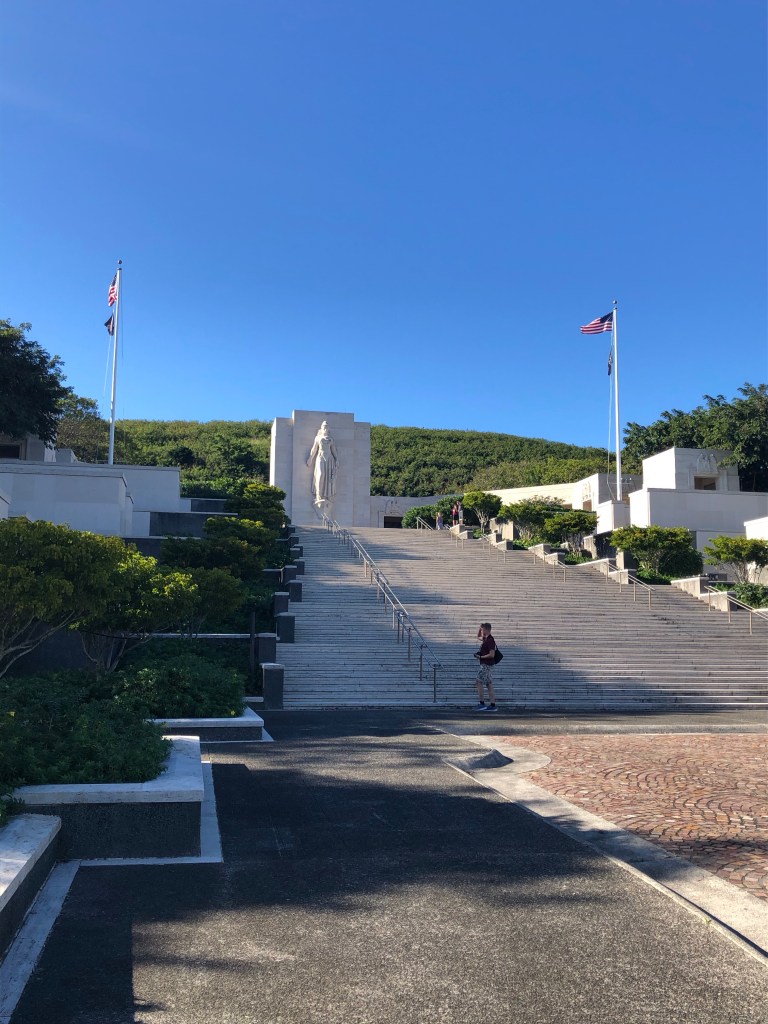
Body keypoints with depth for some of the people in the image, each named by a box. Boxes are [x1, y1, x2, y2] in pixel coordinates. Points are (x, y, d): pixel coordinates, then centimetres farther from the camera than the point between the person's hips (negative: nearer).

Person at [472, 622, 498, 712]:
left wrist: (480, 657, -15)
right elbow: (478, 637, 33)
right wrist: (480, 627, 18)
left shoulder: (490, 640, -17)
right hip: (484, 664, 10)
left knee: (478, 683, -8)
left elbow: (492, 654, -21)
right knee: (489, 684, 9)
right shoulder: (486, 638, 12)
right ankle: (492, 705, 10)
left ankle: (481, 703, -7)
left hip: (486, 665, -10)